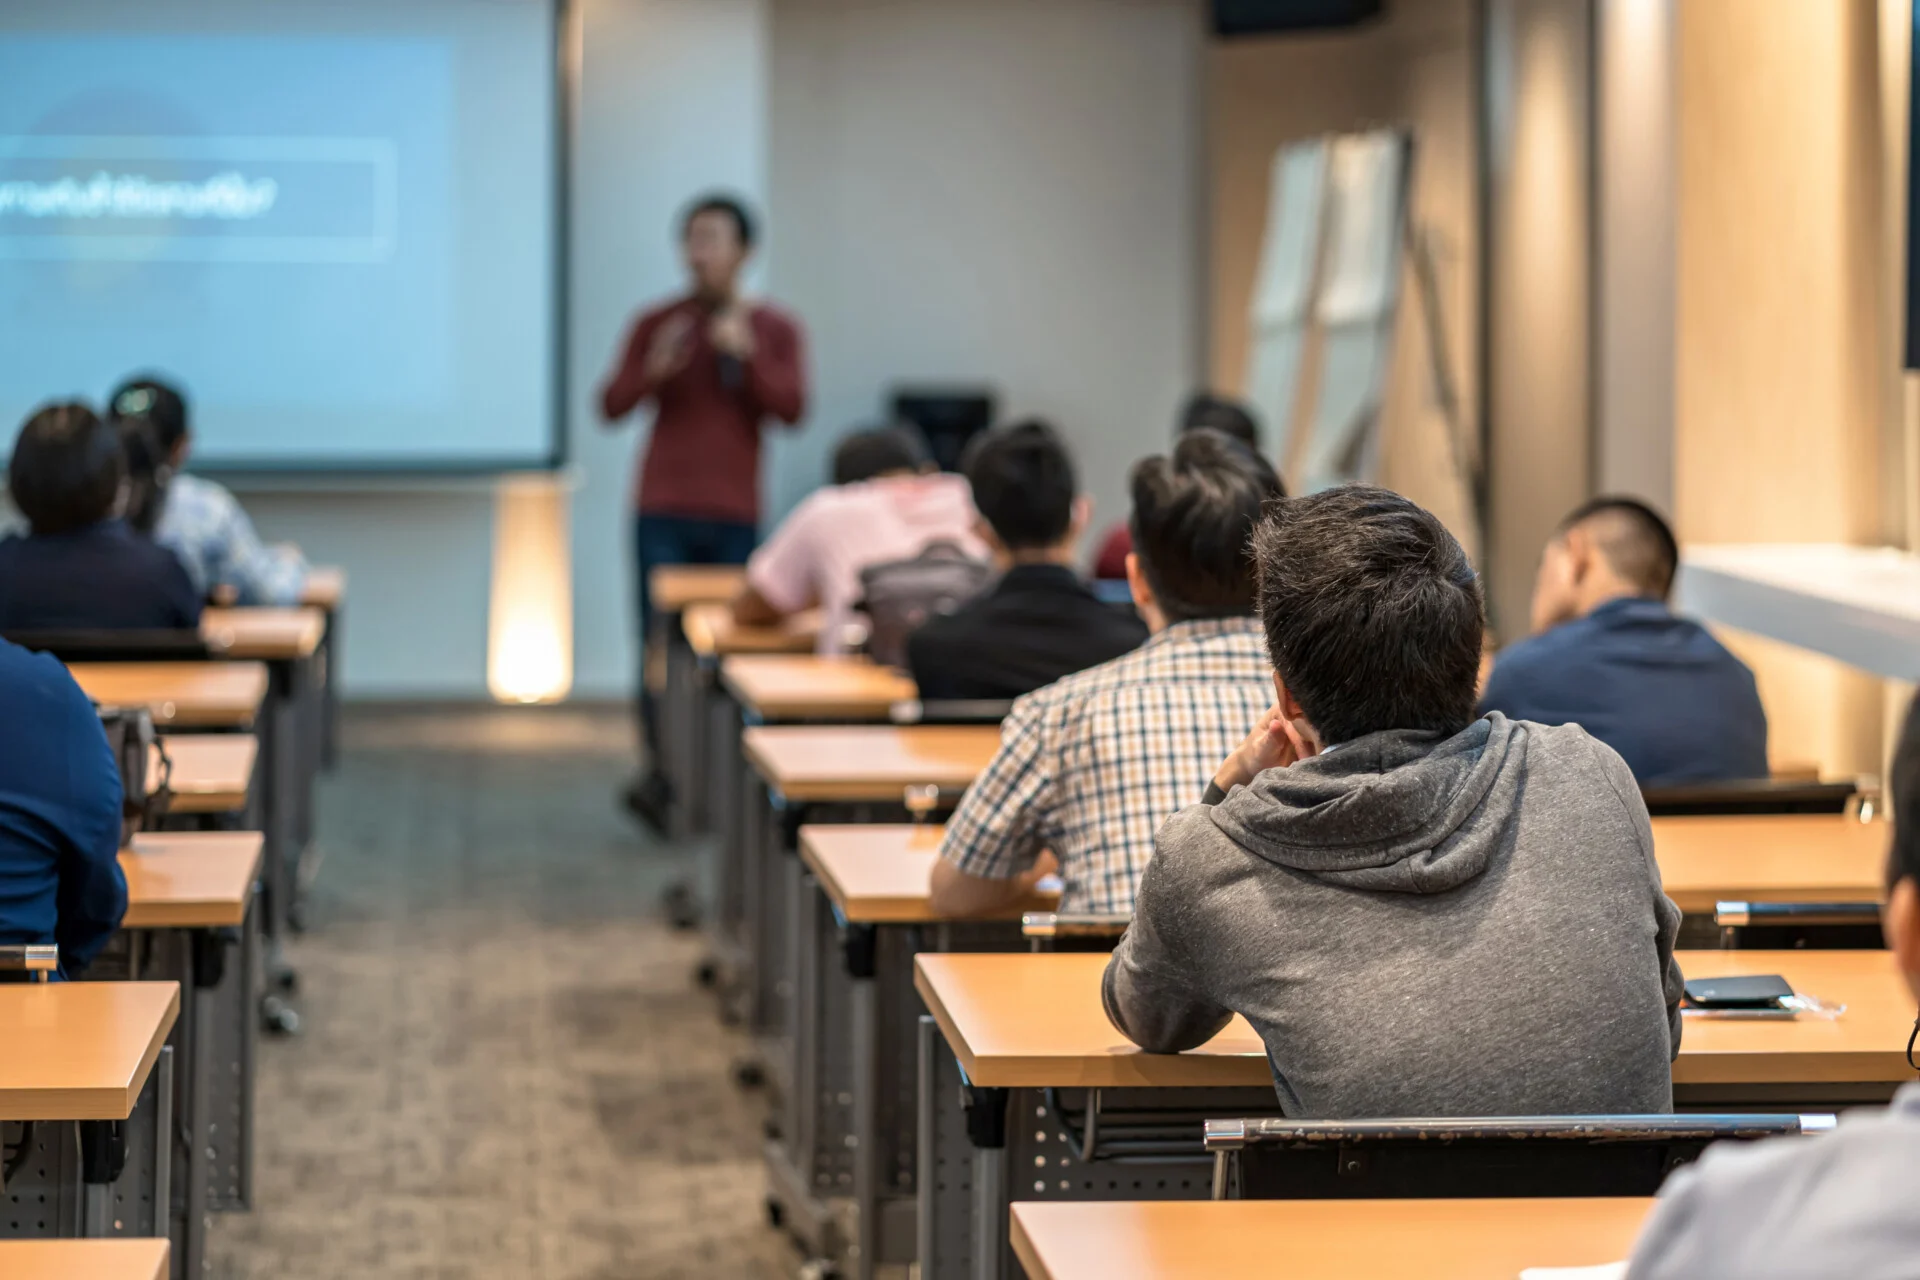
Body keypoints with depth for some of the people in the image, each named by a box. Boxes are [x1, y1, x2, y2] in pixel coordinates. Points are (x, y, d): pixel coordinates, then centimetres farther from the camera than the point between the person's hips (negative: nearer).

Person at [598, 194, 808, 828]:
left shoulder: (775, 329, 8)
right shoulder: (656, 324, 7)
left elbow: (791, 408, -3)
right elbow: (611, 407, 4)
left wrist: (747, 355, -16)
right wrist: (653, 371, -14)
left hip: (735, 515, 0)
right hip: (663, 513, 0)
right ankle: (660, 772, -13)